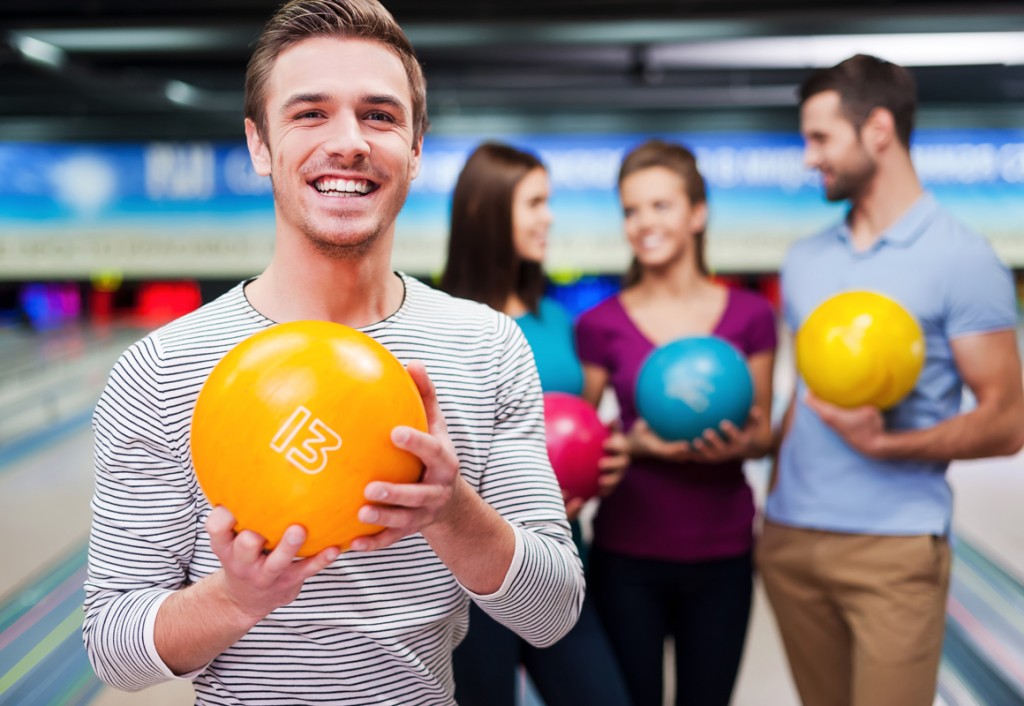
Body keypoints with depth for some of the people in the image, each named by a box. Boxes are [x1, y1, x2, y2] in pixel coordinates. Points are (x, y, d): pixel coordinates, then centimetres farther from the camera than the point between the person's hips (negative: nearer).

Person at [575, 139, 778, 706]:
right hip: (627, 554, -1)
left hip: (721, 553, 1)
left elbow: (763, 434, 5)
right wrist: (635, 443, -16)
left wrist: (738, 442, -17)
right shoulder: (600, 326, -3)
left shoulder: (750, 316, -1)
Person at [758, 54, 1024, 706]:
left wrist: (885, 443, -20)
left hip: (894, 549, -5)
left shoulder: (961, 259, -6)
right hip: (792, 541, 5)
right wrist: (777, 493, 9)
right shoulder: (805, 260, 11)